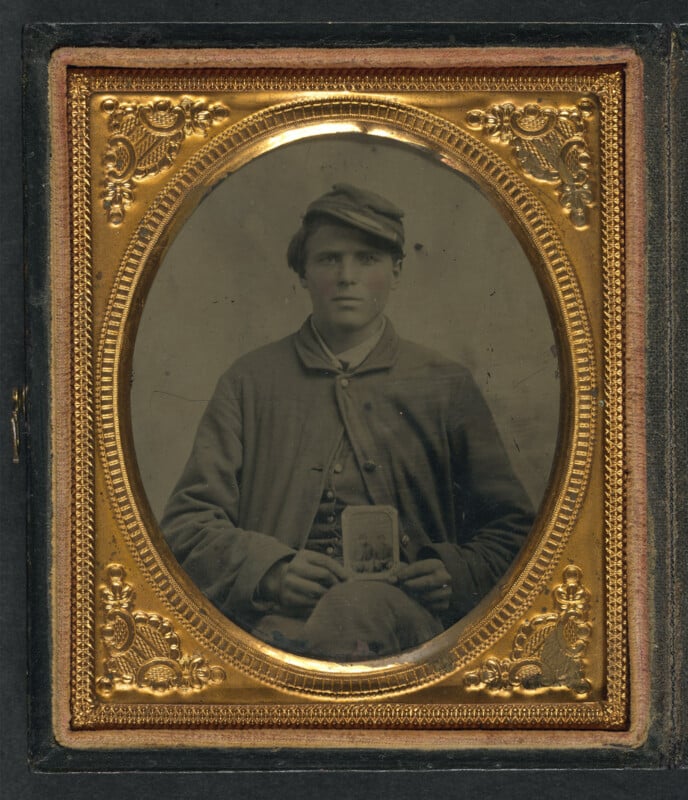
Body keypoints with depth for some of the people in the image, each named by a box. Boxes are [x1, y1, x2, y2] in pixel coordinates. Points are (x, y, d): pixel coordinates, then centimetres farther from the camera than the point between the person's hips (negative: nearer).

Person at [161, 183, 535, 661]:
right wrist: (270, 570, -10)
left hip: (400, 610, 1)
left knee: (356, 605, -39)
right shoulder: (251, 383, 18)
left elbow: (511, 529, 20)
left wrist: (457, 574, -3)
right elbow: (187, 524, 12)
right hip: (281, 613, -1)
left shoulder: (445, 385, 19)